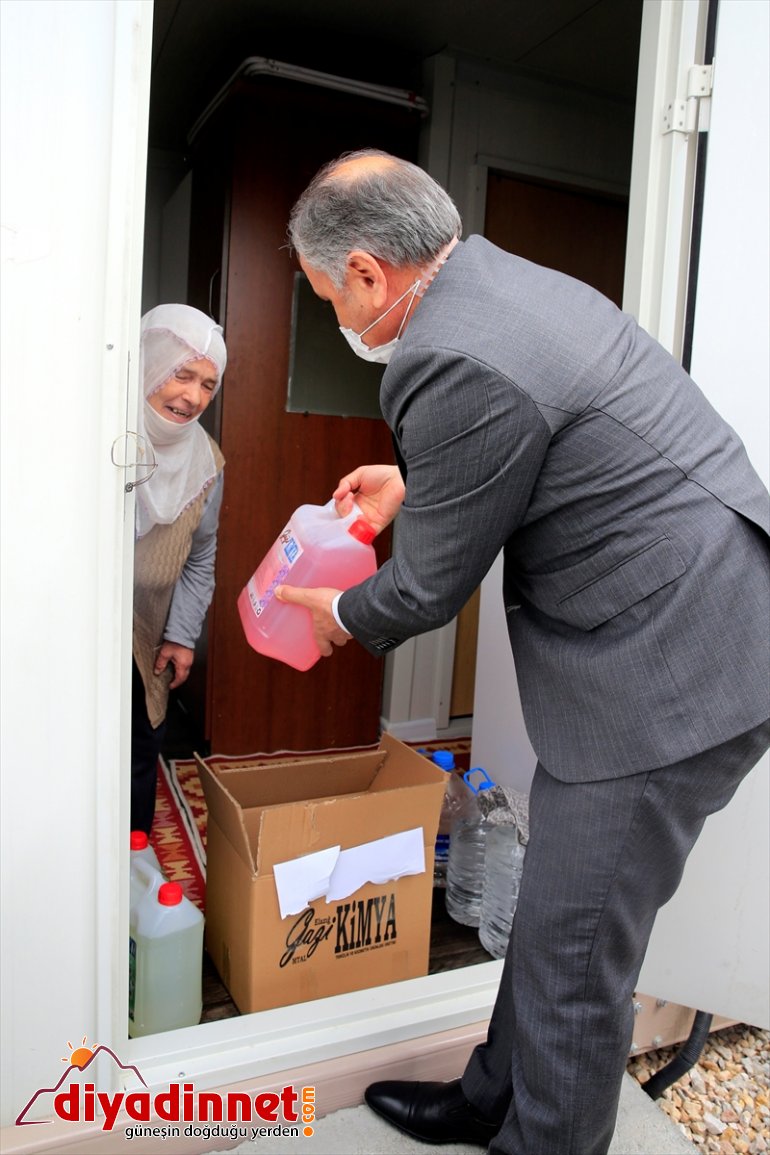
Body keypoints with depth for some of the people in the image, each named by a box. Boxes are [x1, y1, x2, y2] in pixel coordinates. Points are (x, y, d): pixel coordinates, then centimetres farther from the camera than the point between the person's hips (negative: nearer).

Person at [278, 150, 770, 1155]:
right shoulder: (514, 280, 9)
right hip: (685, 638, 10)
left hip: (668, 672, -10)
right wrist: (414, 484, 23)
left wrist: (346, 618, 9)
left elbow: (431, 587, -11)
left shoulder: (453, 363, -23)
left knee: (574, 950, 7)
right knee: (555, 909, 21)